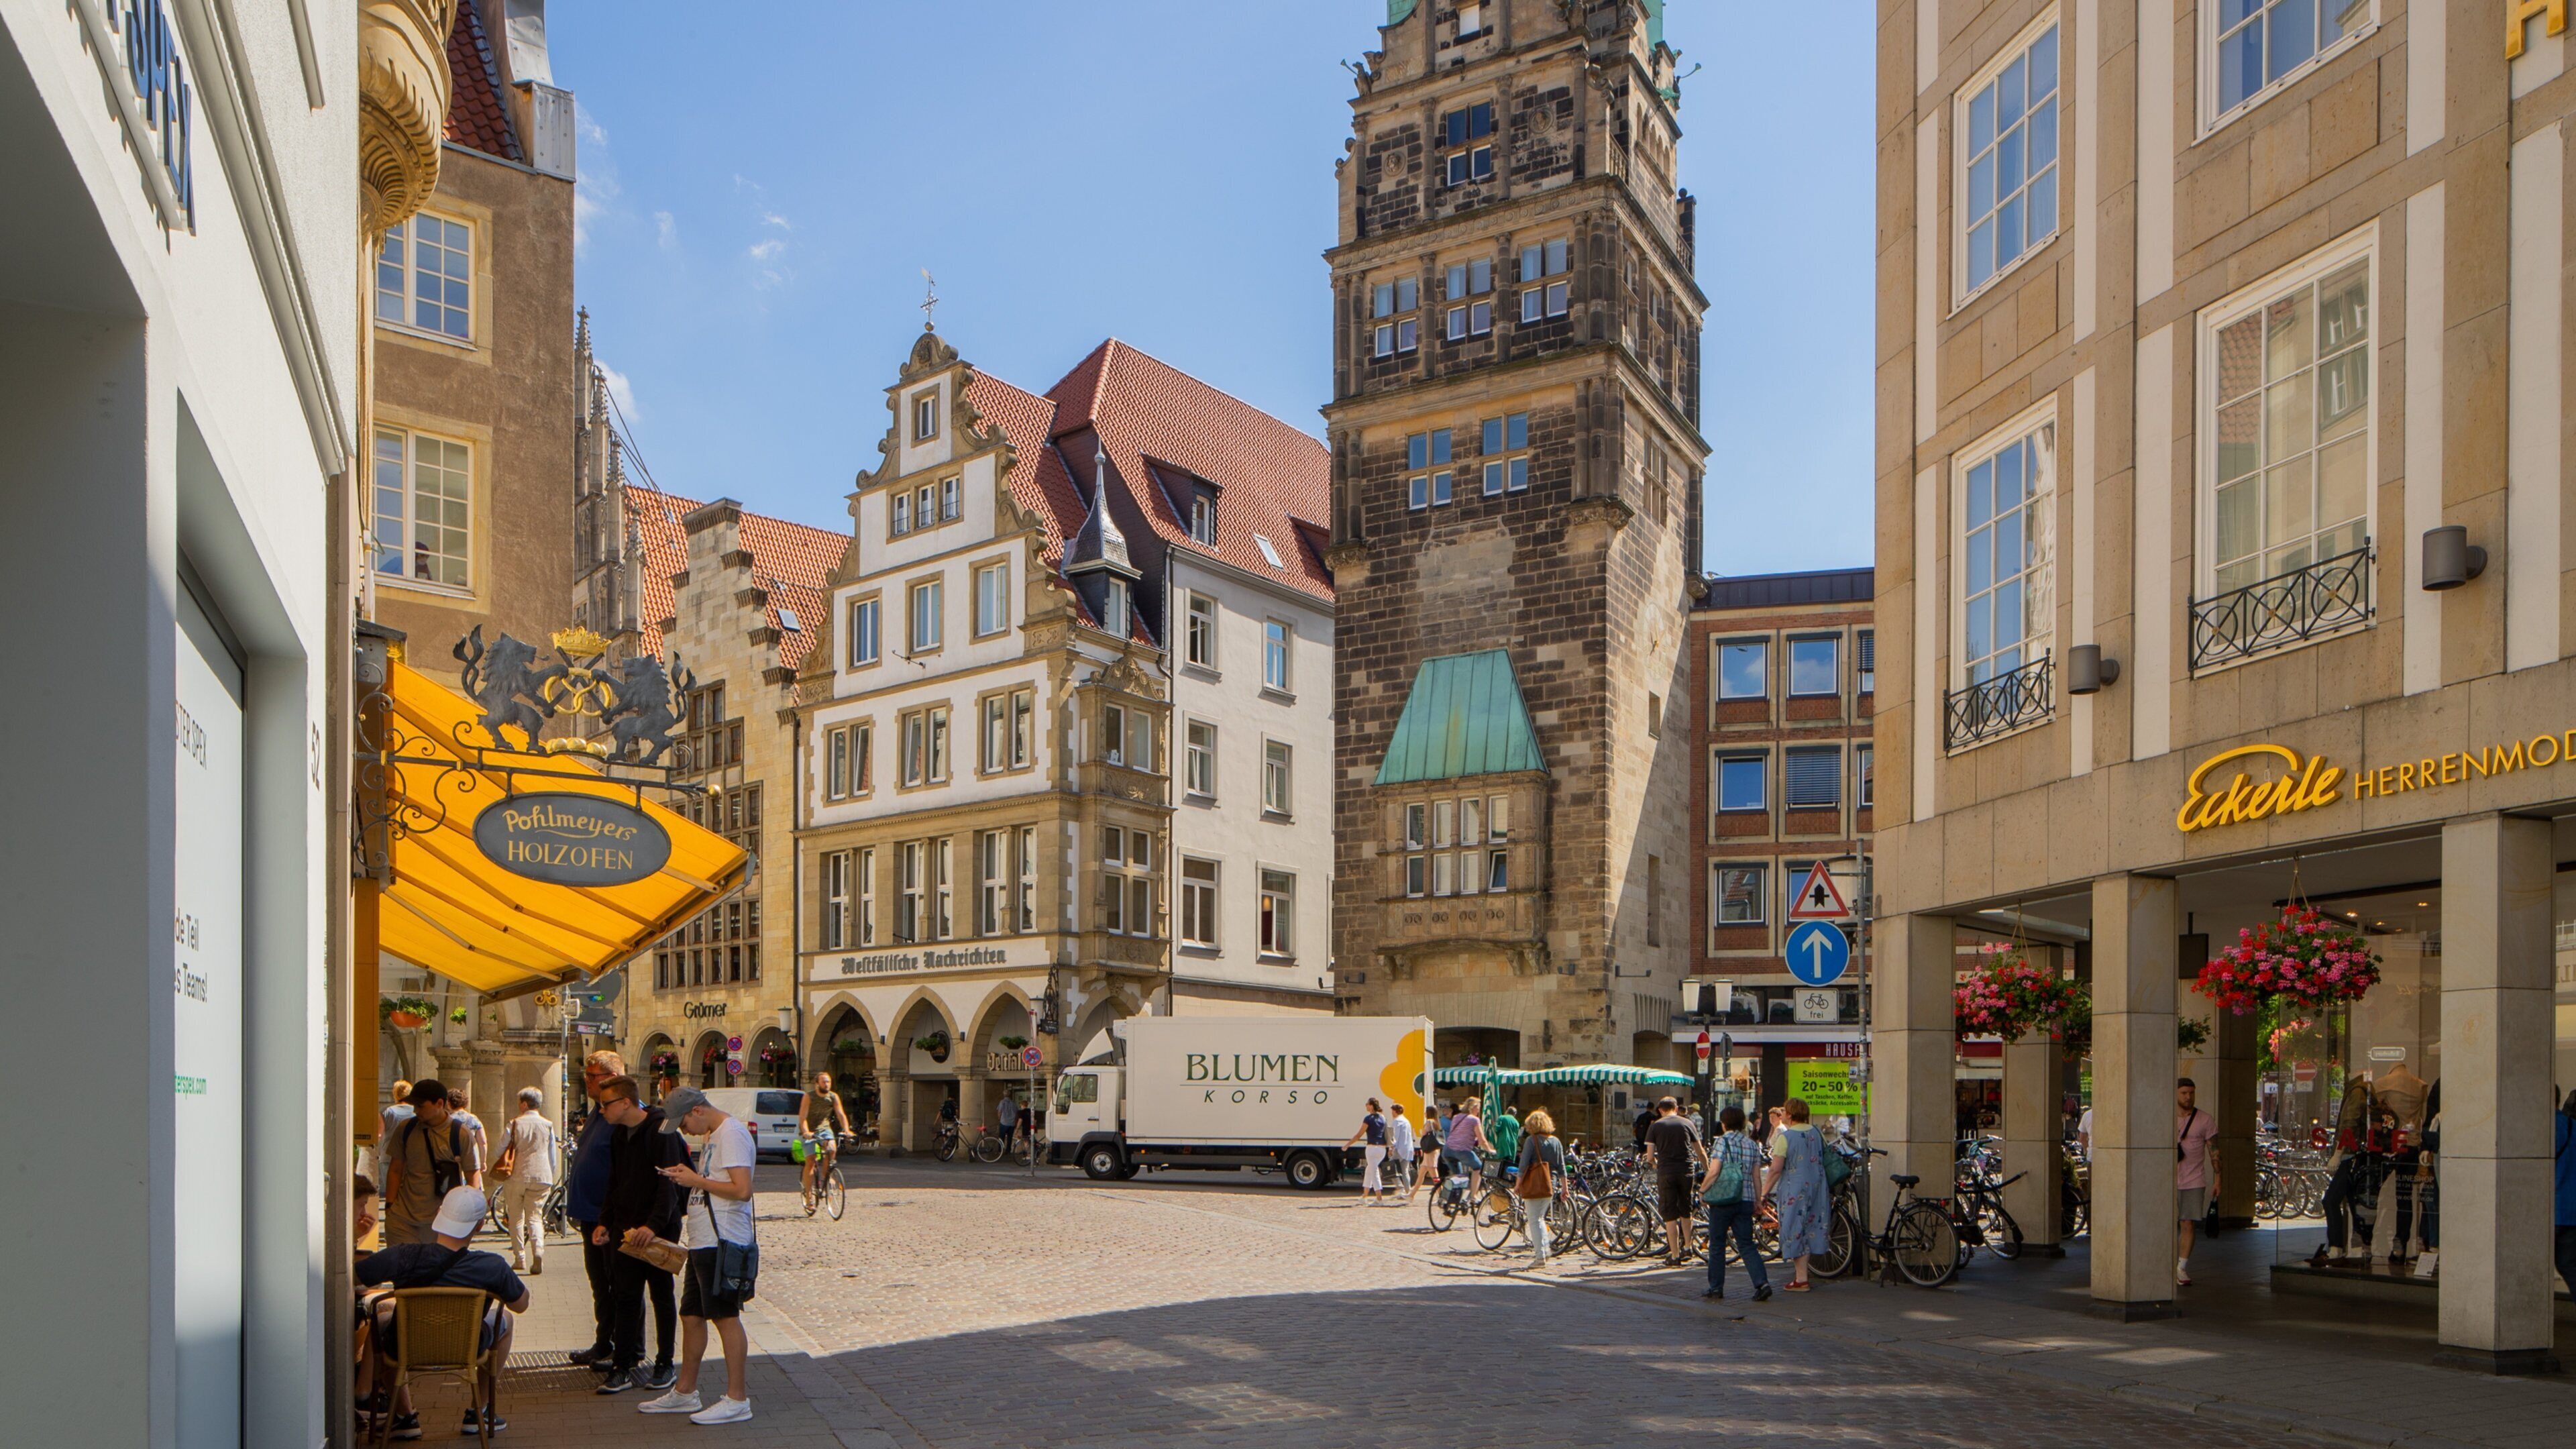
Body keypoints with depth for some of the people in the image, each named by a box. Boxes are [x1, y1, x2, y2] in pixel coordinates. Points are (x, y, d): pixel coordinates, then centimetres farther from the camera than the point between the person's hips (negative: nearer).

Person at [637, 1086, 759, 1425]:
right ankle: (685, 1391, 27)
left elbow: (742, 1190, -23)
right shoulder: (714, 1136, 17)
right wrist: (688, 1178, 8)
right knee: (691, 1316, 16)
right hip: (703, 1243, 10)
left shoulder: (732, 1135, -15)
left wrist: (696, 1180, -15)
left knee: (725, 1317, -5)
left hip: (722, 1243, -10)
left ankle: (737, 1399, 1)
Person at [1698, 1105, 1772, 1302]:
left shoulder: (1722, 1141, -8)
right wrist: (1758, 1201, 16)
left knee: (1717, 1245, 8)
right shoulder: (1752, 1145, 8)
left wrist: (1702, 1191, -3)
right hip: (1746, 1201, 5)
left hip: (1723, 1202, -4)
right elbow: (1756, 1177, 9)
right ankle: (1762, 1283, -10)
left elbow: (1714, 1172, -16)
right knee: (1747, 1245, 7)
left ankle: (1716, 1288, 13)